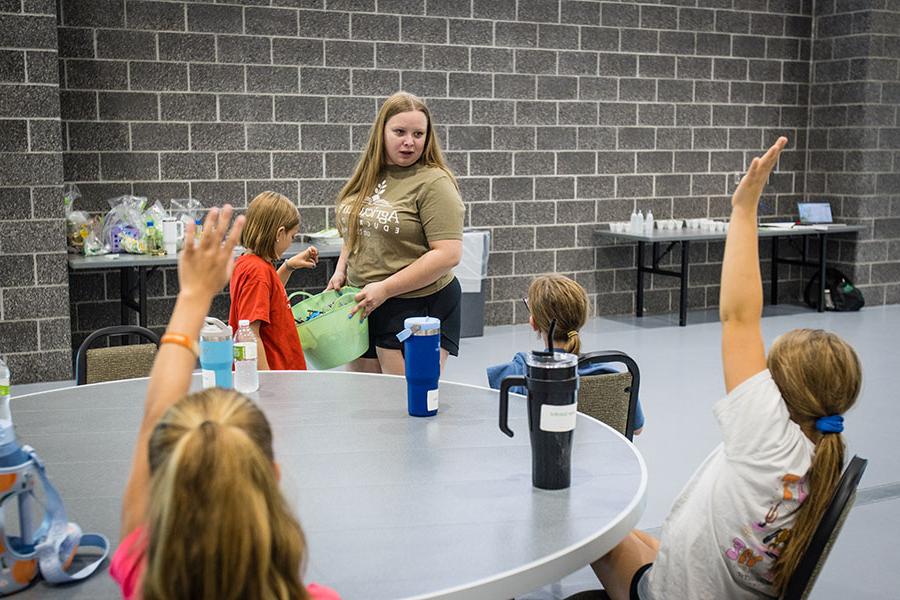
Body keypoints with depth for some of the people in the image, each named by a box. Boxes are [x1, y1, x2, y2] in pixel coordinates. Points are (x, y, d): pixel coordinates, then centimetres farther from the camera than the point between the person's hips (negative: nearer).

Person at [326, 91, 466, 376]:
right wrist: (341, 270, 5)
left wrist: (384, 289, -20)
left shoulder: (433, 183, -13)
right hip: (362, 307, 7)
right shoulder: (366, 177, 9)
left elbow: (448, 254, -20)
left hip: (417, 307, -7)